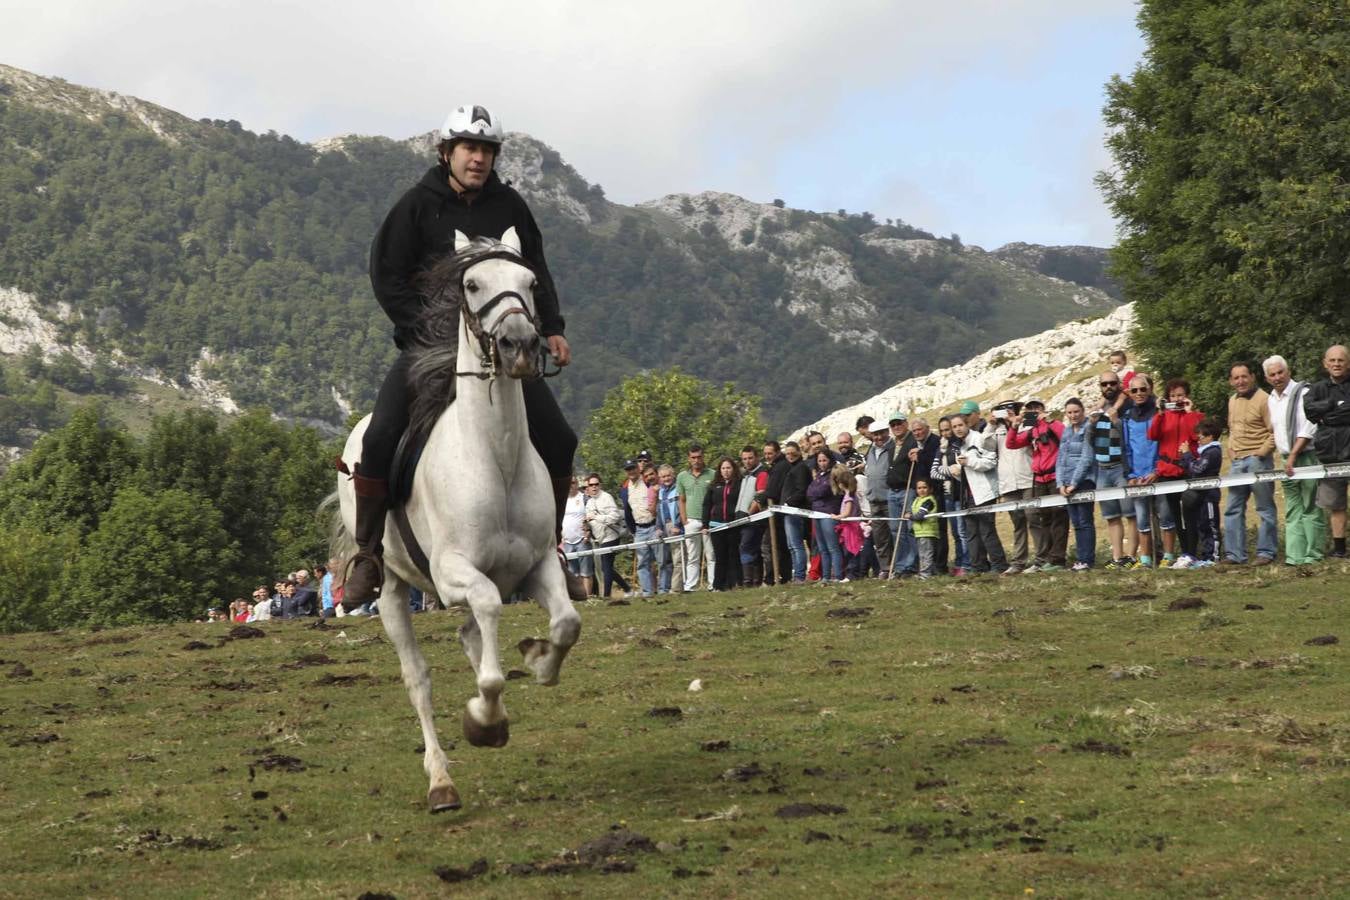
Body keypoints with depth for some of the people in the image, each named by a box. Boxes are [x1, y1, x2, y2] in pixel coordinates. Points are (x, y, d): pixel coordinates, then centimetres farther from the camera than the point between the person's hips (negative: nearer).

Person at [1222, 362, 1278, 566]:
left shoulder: (1263, 400, -9)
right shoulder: (1232, 401, 15)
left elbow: (1275, 432, -12)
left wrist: (1262, 452, -15)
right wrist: (1231, 449, 12)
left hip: (1258, 460, -8)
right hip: (1236, 461, 8)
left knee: (1265, 508, 0)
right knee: (1233, 509, 7)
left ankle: (1266, 552, 5)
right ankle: (1234, 554, 11)